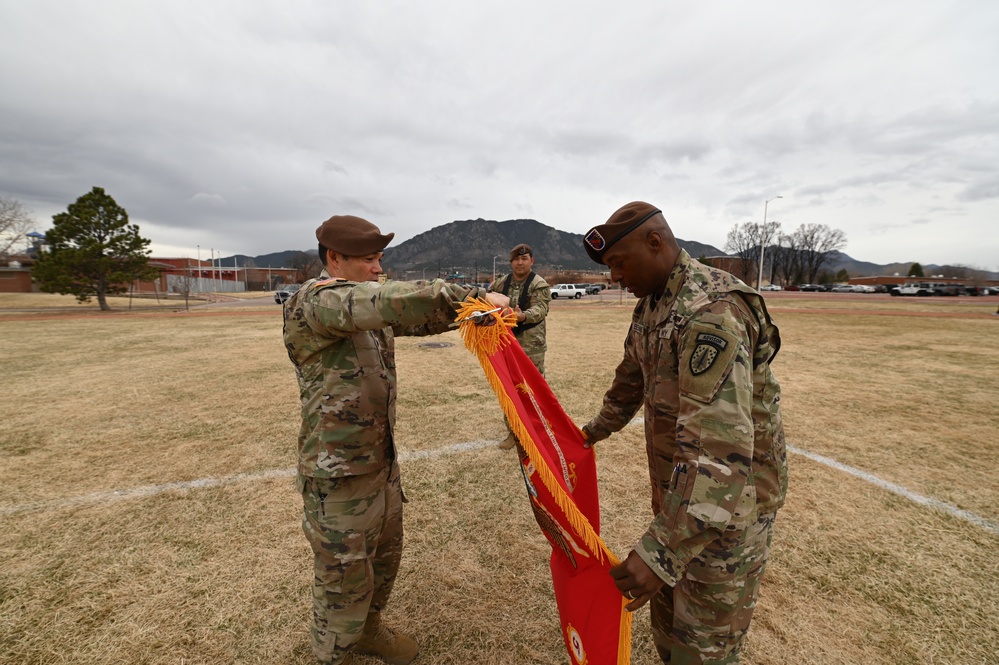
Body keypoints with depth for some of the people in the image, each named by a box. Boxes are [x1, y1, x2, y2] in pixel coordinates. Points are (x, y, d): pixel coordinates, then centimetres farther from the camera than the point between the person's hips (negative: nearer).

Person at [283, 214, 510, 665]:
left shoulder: (367, 306, 8)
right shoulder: (315, 302, -21)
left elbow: (417, 319, 6)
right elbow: (395, 301, -37)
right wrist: (473, 296, -36)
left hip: (381, 459, 9)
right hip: (338, 472, -8)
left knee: (385, 555, 26)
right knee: (345, 575, 11)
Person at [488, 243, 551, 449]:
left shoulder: (539, 285, -10)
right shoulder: (501, 283, 8)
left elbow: (540, 310, -25)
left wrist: (523, 316, -46)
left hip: (531, 346, -5)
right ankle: (513, 432, 28)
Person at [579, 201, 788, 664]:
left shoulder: (711, 312, -29)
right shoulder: (650, 305, 3)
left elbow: (721, 450, -37)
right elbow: (631, 380, 18)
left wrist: (661, 551, -39)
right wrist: (597, 430, 28)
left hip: (729, 502, -8)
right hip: (678, 491, 9)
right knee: (666, 611, 26)